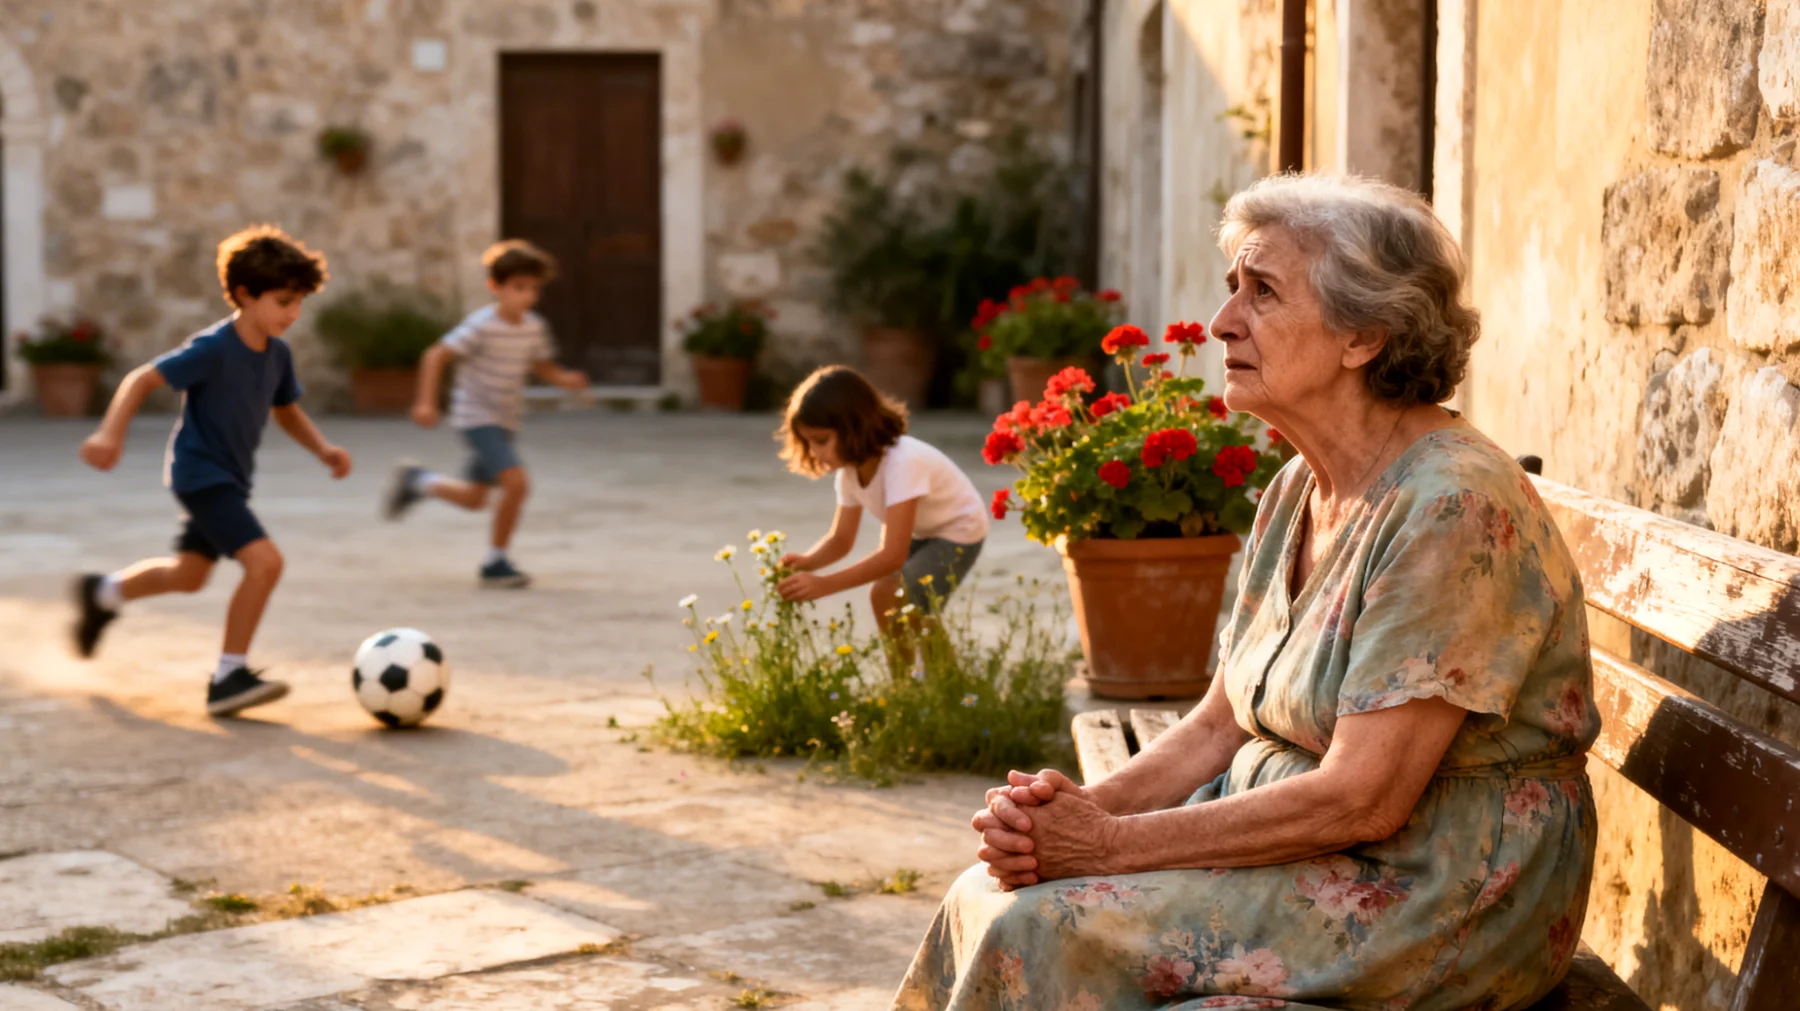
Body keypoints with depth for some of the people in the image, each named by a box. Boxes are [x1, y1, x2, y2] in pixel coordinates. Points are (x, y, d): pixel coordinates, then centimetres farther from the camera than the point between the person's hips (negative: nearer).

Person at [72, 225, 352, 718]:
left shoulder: (278, 354, 0)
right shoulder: (213, 349, -23)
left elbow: (287, 412, 16)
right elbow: (142, 379, -21)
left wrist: (323, 448, 0)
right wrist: (111, 434, -33)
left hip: (231, 478, 9)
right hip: (201, 473, -9)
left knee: (188, 576, 25)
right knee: (264, 561, -23)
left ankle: (103, 593, 50)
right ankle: (229, 676, -14)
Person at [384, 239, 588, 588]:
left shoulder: (534, 327, 1)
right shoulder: (482, 326, -19)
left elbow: (544, 367, 12)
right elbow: (436, 356, -17)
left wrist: (567, 379, -10)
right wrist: (426, 402, -24)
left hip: (506, 421, 8)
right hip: (477, 418, -8)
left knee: (474, 498, 17)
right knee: (516, 482, -23)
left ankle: (416, 481, 43)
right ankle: (495, 563, -8)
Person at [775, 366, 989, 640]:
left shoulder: (903, 463, -37)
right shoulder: (850, 469, -11)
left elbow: (893, 555, -42)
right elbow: (841, 539, -4)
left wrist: (823, 584, -47)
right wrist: (807, 562, -27)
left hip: (958, 531, -9)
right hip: (919, 535, 9)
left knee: (887, 595, -23)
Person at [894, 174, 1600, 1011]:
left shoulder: (1453, 507, -21)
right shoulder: (1297, 494, 8)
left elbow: (1362, 801, -24)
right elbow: (1219, 727, 10)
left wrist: (1112, 844, -20)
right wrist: (1084, 809, -10)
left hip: (1444, 899, -8)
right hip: (1292, 835, 8)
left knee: (1050, 931, -21)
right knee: (992, 898, -7)